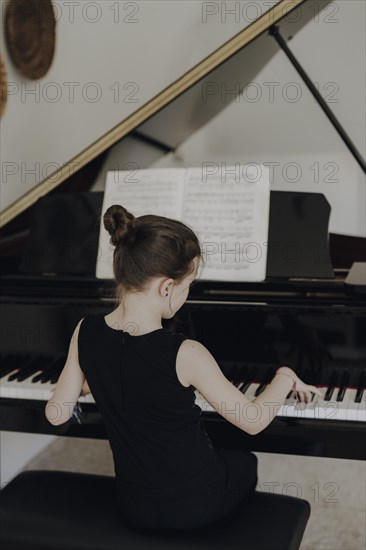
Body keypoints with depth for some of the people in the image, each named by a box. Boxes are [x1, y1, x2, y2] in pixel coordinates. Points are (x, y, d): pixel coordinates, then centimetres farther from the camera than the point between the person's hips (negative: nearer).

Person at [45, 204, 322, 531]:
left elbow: (56, 414, -3)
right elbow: (253, 421, -17)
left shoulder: (86, 332, -14)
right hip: (194, 504, -4)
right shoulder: (185, 354, -29)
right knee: (246, 463, 32)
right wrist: (286, 378, 2)